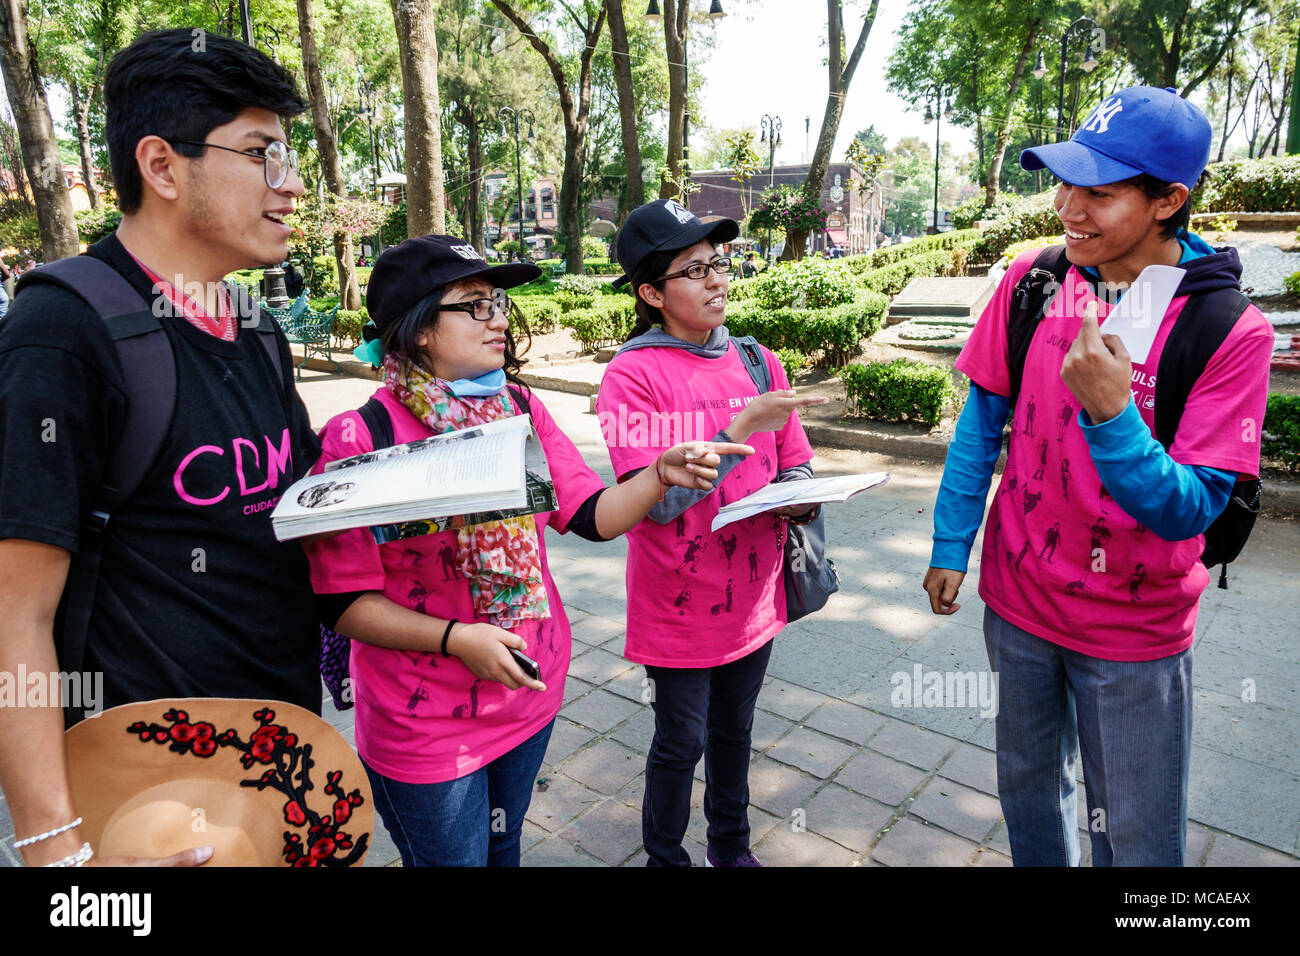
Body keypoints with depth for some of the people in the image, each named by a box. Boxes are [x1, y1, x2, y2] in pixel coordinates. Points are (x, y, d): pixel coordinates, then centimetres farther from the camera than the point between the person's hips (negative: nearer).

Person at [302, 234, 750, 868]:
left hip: (530, 694, 5)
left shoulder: (522, 411, -3)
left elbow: (594, 517, -4)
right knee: (454, 856, 16)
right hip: (425, 728, -5)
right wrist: (457, 639, -25)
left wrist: (661, 474, -20)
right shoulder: (358, 438, -19)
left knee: (503, 847, 26)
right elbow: (348, 601, -15)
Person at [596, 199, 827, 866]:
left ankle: (732, 849, 48)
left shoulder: (757, 362, 2)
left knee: (734, 730, 23)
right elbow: (656, 500, -23)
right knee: (682, 743, 12)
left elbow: (795, 467, 6)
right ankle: (664, 858, 40)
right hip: (678, 607, -5)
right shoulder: (631, 375, -15)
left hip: (753, 597, 5)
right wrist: (744, 429, -28)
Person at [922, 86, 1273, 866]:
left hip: (1134, 633, -3)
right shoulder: (1033, 283, -6)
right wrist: (950, 546, 1)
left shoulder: (1230, 331, -16)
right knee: (1028, 788, 22)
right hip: (1017, 599, 3)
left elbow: (1189, 511, -19)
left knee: (1137, 839, 14)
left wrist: (1109, 413, -36)